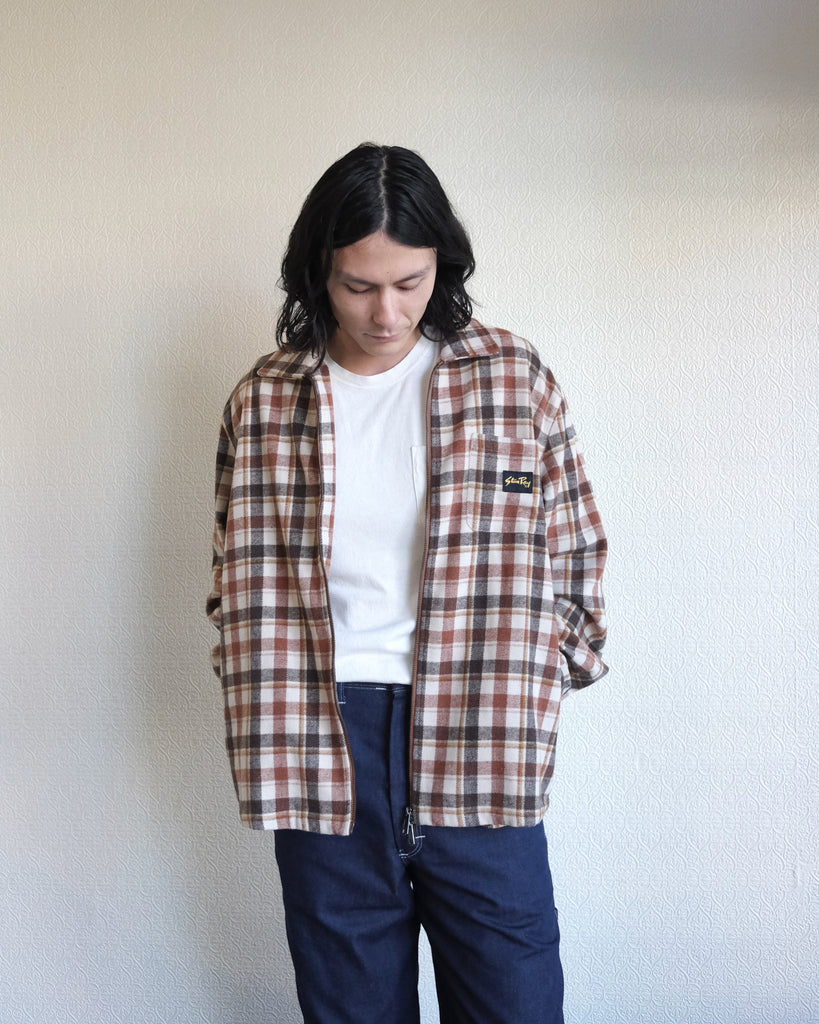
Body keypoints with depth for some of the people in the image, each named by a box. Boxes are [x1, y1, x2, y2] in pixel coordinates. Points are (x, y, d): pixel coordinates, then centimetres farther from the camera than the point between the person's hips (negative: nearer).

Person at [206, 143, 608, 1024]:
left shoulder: (512, 378, 2)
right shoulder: (262, 403, 4)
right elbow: (238, 588, 9)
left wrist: (529, 684, 3)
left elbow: (574, 557, 7)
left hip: (477, 752, 0)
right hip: (322, 753, 1)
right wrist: (267, 729, 3)